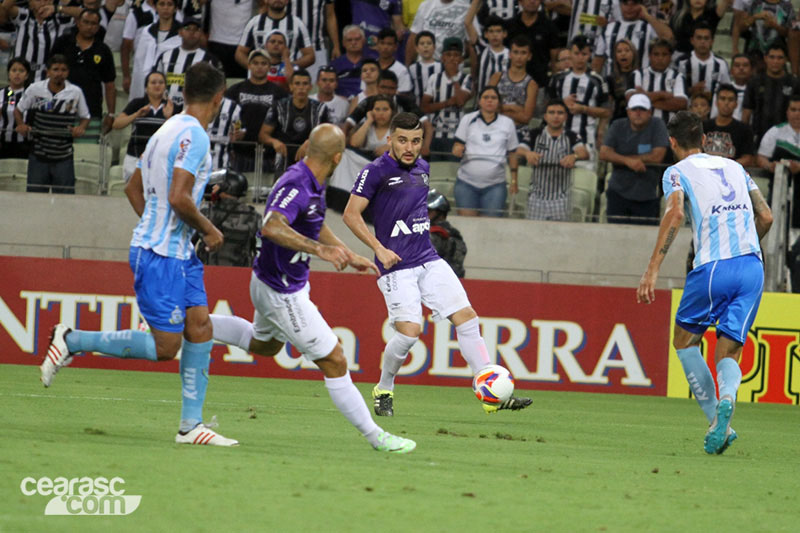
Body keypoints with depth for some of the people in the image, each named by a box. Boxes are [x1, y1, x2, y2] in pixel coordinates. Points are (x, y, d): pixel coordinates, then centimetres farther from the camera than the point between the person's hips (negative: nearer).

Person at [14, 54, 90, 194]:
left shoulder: (75, 92, 0)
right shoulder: (35, 89, 0)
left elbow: (85, 117, 11)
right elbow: (18, 110, 12)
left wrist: (81, 128, -10)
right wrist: (21, 125, -8)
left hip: (63, 158, 0)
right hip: (38, 155, 0)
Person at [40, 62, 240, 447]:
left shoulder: (168, 130, 13)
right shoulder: (192, 135, -16)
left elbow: (133, 188, 21)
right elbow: (179, 198, -25)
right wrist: (209, 230, -10)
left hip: (179, 253, 10)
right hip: (160, 255, -10)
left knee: (200, 328, 4)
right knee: (164, 348, -7)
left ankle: (191, 425, 6)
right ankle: (72, 341, 2)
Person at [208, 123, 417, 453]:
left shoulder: (313, 185, 3)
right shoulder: (296, 186, -28)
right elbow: (271, 226, -46)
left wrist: (349, 256, 28)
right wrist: (319, 249, -52)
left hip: (292, 285, 10)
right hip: (282, 293, -10)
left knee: (264, 345, 35)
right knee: (334, 361, -5)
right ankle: (374, 436, 2)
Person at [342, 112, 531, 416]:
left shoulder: (422, 168, 13)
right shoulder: (376, 171, -7)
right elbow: (351, 214, -8)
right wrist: (379, 249, -15)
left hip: (429, 260, 7)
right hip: (396, 266, -7)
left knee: (467, 317, -4)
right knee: (409, 331, -17)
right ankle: (383, 390, 9)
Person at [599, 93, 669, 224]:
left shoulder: (657, 125, -2)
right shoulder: (618, 126, 5)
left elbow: (658, 156, -12)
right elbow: (604, 153, -5)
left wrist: (620, 159, -7)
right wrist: (627, 161, -23)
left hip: (648, 193, -2)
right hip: (618, 192, 2)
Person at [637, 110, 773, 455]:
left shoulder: (677, 172, 6)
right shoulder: (734, 167, 21)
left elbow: (675, 213, -13)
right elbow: (765, 217, 21)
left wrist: (653, 269, -16)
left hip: (712, 268, -4)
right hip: (752, 265, 4)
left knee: (685, 342, 17)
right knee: (728, 354, 5)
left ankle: (716, 422, 5)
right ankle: (727, 398, -30)